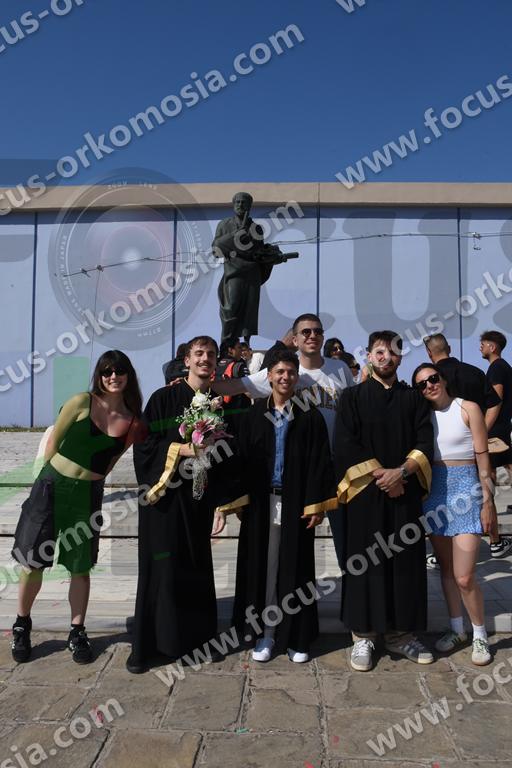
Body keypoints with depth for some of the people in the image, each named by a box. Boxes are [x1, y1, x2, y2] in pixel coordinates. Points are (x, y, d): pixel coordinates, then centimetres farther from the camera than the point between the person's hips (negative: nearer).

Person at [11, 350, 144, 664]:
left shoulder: (133, 422, -1)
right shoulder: (82, 402, -8)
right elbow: (53, 442, 0)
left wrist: (85, 478, 6)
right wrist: (56, 476, 5)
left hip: (88, 494, 2)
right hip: (52, 486, -1)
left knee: (81, 567, 9)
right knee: (33, 562, 7)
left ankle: (77, 632, 27)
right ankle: (22, 625, 30)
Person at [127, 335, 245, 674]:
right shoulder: (163, 399, -4)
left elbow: (225, 460, 7)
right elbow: (144, 444, -8)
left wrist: (221, 503, 1)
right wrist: (182, 449, -21)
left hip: (200, 499, 4)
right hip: (164, 498, -3)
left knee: (198, 568, 12)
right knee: (160, 568, 2)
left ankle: (198, 635, 28)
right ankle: (146, 644, 17)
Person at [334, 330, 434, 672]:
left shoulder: (414, 398, 10)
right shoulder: (353, 396, 3)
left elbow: (425, 442, 1)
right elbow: (345, 444, -6)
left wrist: (401, 472, -14)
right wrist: (379, 475, -13)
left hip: (405, 493, 2)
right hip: (365, 493, -2)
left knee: (405, 563, 7)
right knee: (364, 563, 2)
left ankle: (400, 633, 21)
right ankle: (363, 636, 13)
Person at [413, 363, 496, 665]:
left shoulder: (468, 408, -5)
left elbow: (483, 457, -4)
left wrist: (488, 501, -5)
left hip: (465, 489, -4)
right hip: (435, 492, 4)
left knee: (464, 577, -6)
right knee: (446, 568, 13)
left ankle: (480, 635, 17)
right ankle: (456, 629, 31)